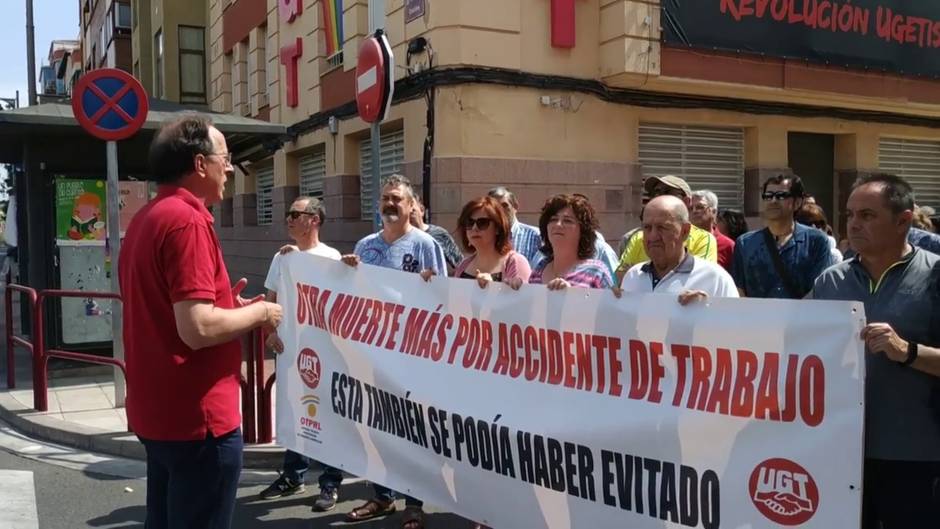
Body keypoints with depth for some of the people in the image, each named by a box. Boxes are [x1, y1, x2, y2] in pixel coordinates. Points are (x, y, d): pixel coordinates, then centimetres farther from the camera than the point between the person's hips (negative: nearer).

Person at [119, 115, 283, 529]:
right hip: (196, 416, -10)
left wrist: (228, 305, 14)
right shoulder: (187, 220, -19)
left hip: (157, 410, 10)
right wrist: (258, 314, -11)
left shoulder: (147, 219, 12)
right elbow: (198, 329, -27)